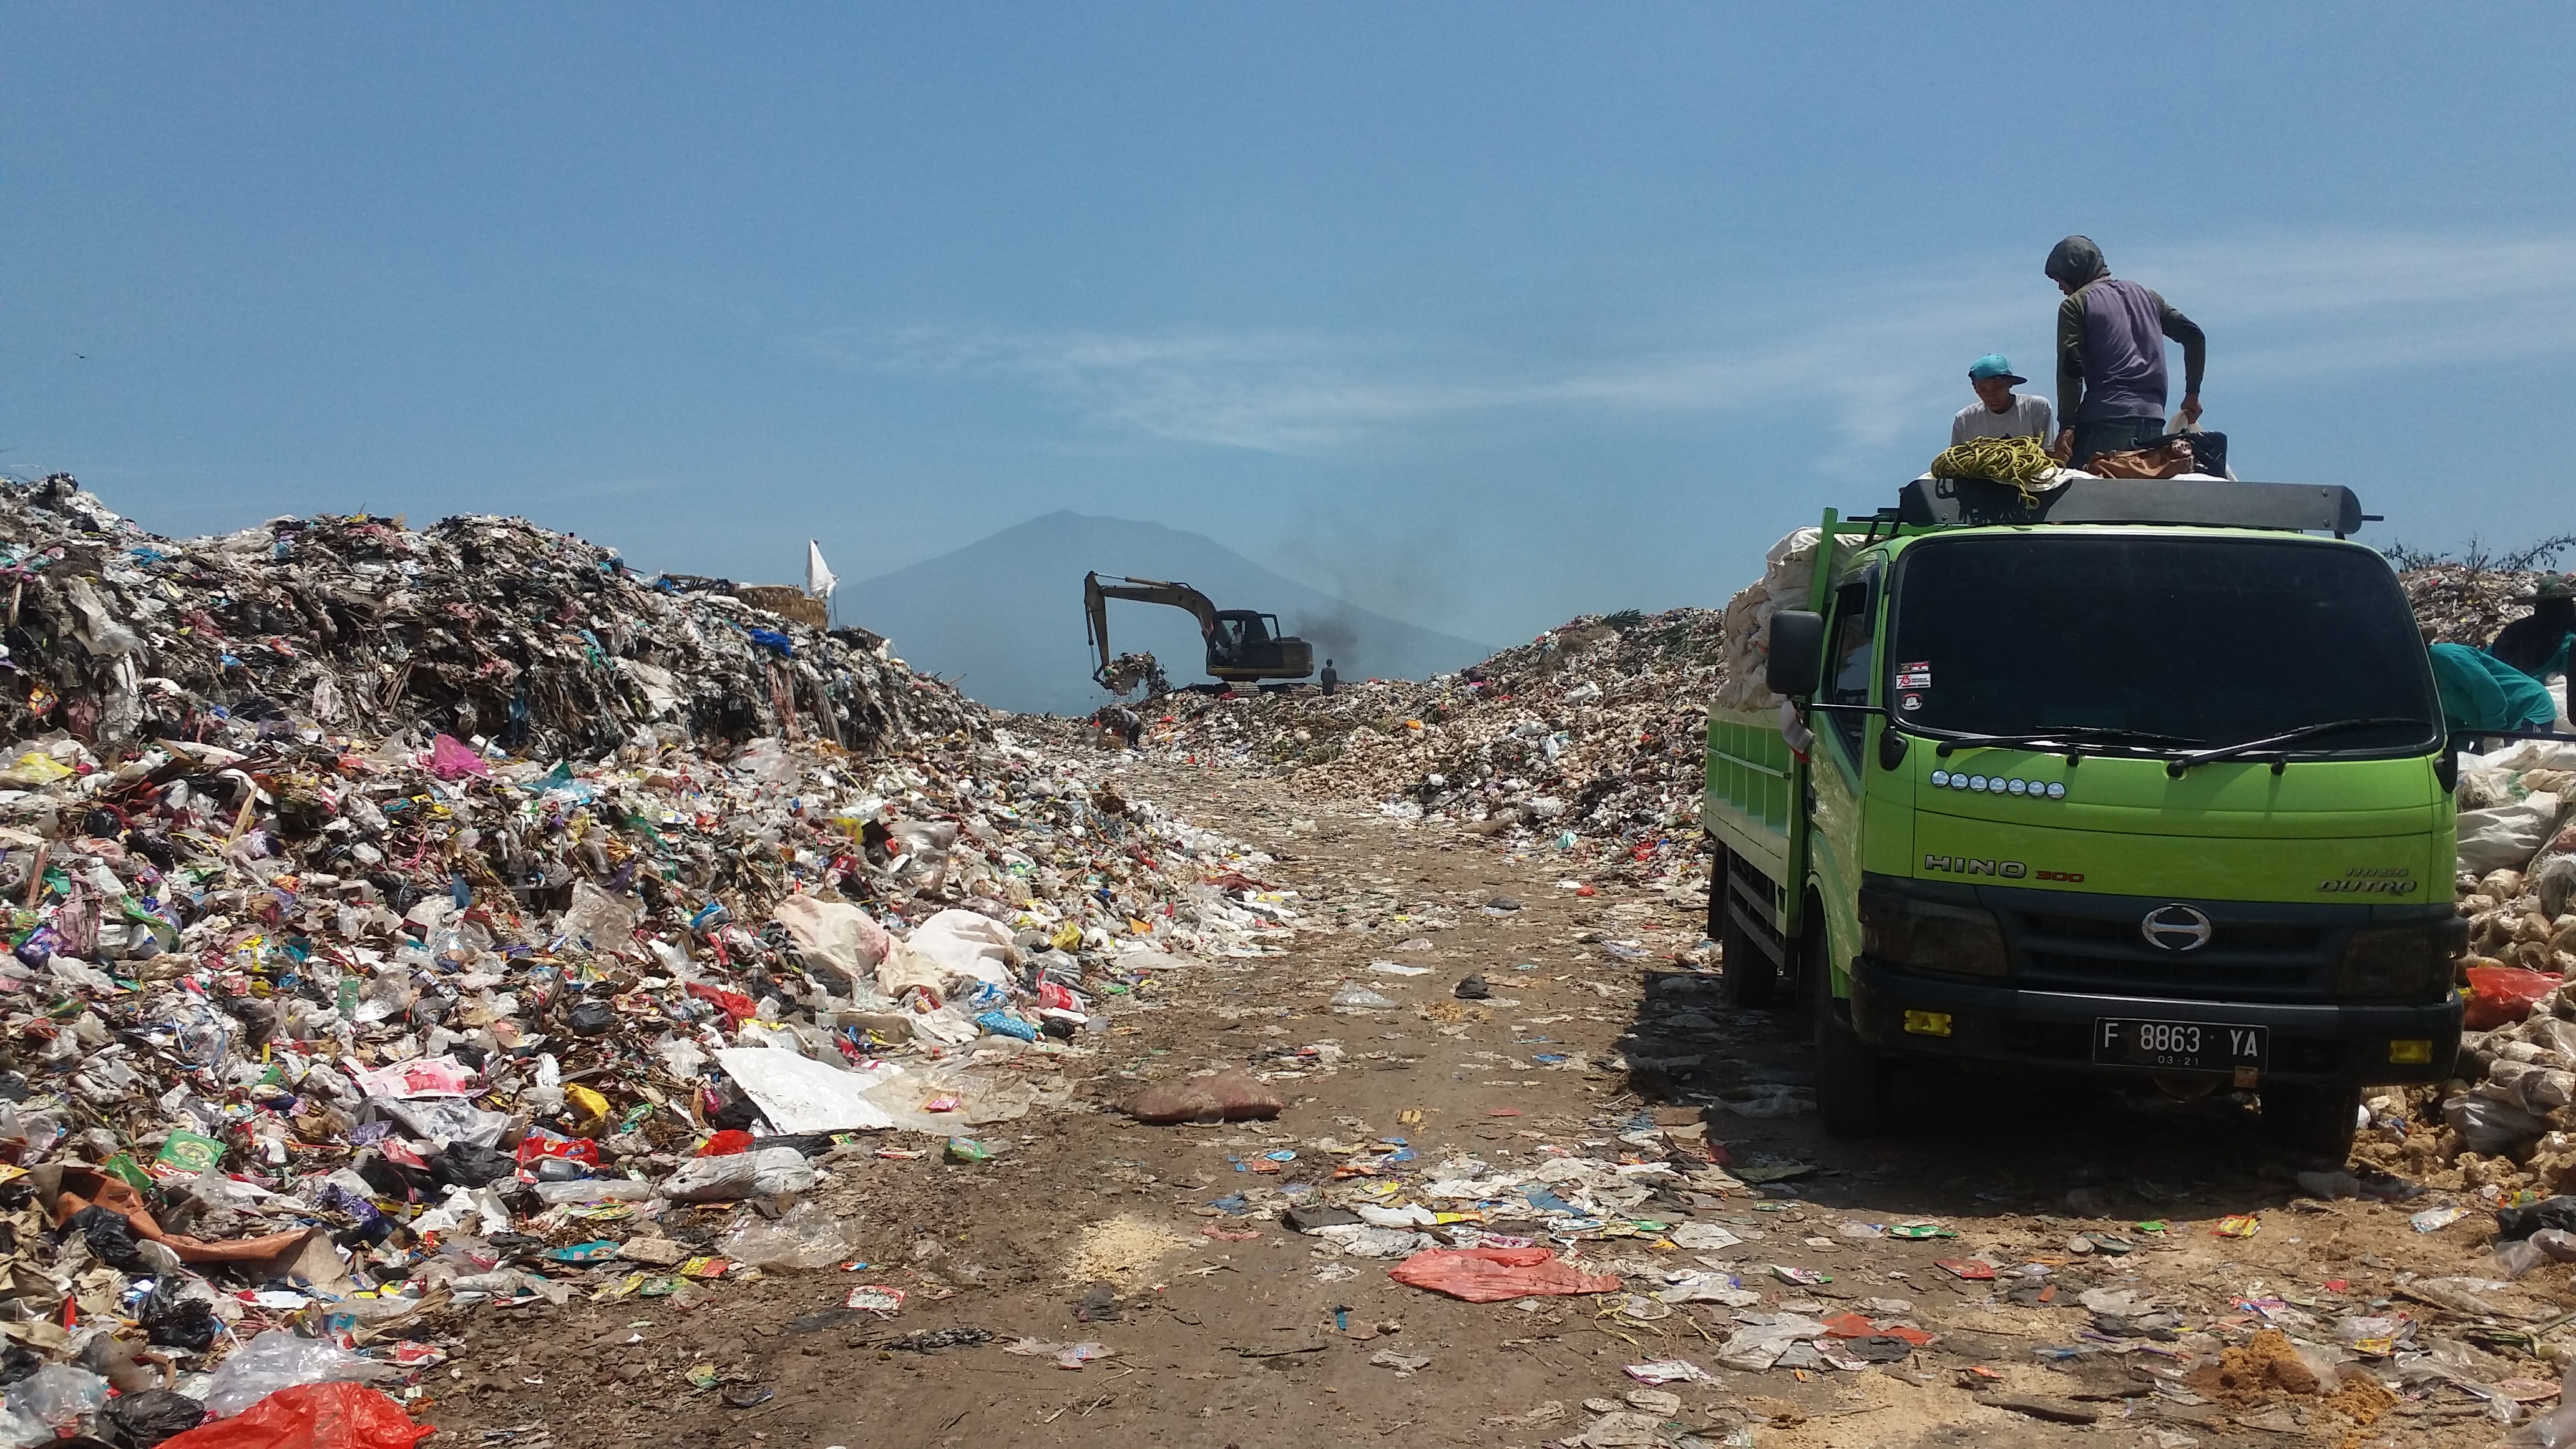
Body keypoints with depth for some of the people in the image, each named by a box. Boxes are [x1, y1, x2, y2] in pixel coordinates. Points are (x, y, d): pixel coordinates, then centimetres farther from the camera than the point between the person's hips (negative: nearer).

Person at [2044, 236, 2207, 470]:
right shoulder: (2145, 295, 22)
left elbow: (2070, 367, -8)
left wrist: (2066, 425, -10)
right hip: (2153, 419, 6)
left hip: (2104, 420, -6)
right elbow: (2194, 335, 20)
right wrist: (2192, 394, 25)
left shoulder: (2075, 304, 4)